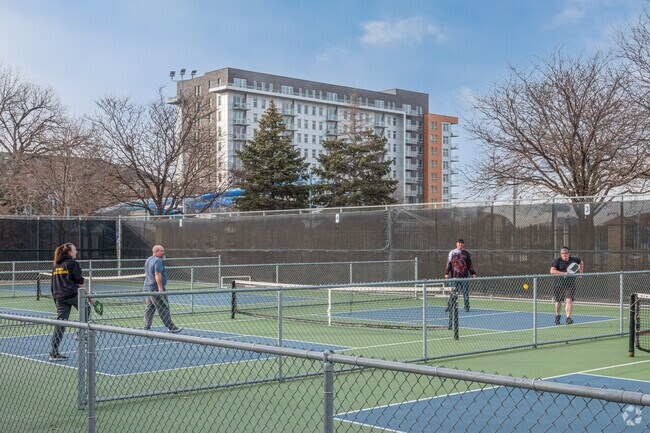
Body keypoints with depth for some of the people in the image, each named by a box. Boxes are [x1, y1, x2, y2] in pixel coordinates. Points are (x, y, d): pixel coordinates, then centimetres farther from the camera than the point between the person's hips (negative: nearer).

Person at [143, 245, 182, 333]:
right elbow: (157, 275, -22)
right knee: (164, 309, -8)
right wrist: (160, 288, -23)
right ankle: (171, 328, -6)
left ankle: (146, 327, 12)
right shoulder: (158, 261, -14)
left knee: (149, 308, 12)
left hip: (147, 287, 10)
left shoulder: (148, 260, 17)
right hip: (155, 288, -10)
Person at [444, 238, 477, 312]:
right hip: (455, 276, -2)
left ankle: (467, 307, 7)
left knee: (466, 292, 1)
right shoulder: (452, 253, 6)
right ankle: (449, 306, 3)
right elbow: (449, 264, 2)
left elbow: (470, 264, 15)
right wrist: (447, 273, -6)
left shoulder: (466, 253, 11)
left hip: (464, 276, 2)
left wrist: (473, 273, 9)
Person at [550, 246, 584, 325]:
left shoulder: (574, 259, 5)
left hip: (570, 284, 1)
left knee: (569, 300, -15)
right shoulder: (557, 261, -6)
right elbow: (552, 271, -20)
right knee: (558, 301, 13)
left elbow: (581, 262, 28)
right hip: (559, 284, -1)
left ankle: (568, 318, -18)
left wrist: (581, 272, 17)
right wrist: (563, 273, -28)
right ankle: (557, 316, 36)